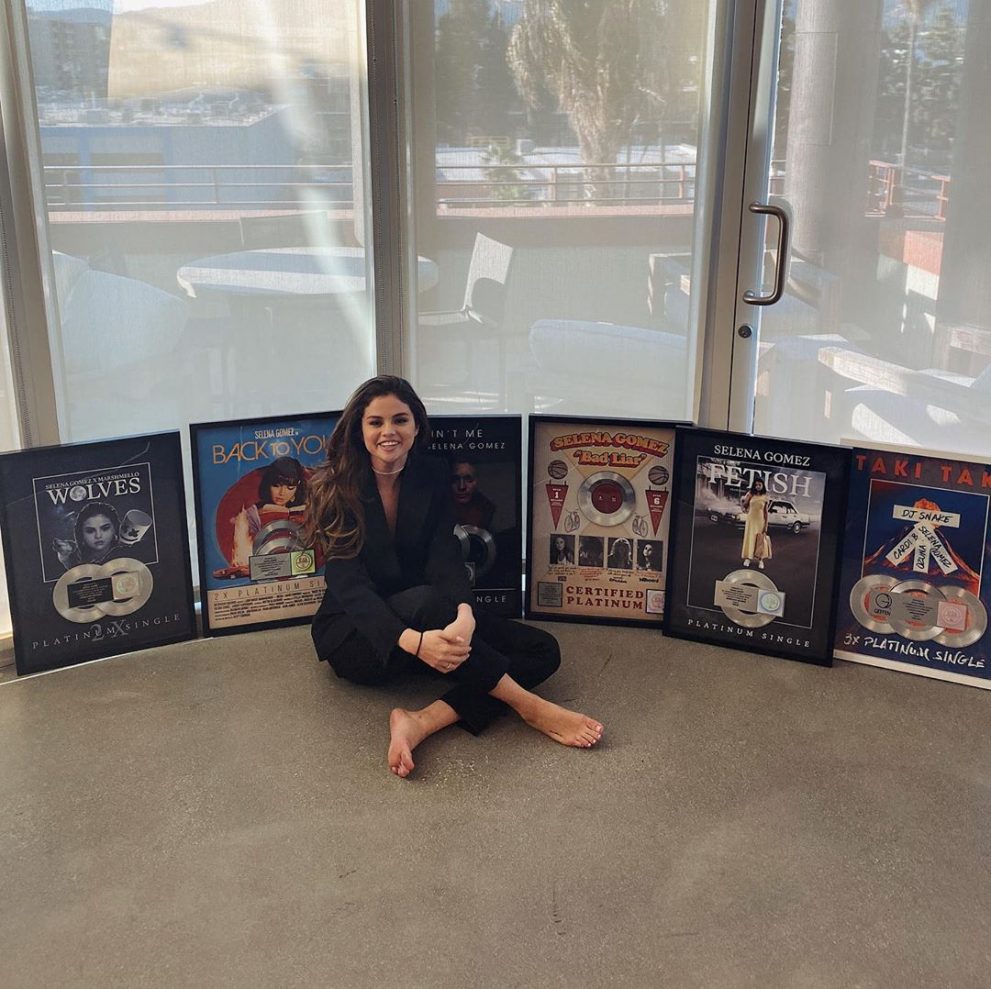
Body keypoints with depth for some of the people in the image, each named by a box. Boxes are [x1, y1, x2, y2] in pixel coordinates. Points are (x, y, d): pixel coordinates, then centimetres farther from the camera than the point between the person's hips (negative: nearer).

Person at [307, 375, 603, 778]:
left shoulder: (432, 477, 0)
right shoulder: (336, 488, -12)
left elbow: (445, 556, -13)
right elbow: (348, 582, -23)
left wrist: (464, 613, -37)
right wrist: (412, 640, -40)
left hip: (423, 617, 5)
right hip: (354, 632, -5)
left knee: (542, 650, -14)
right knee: (426, 601, -38)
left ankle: (422, 722, -33)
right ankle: (529, 706, -28)